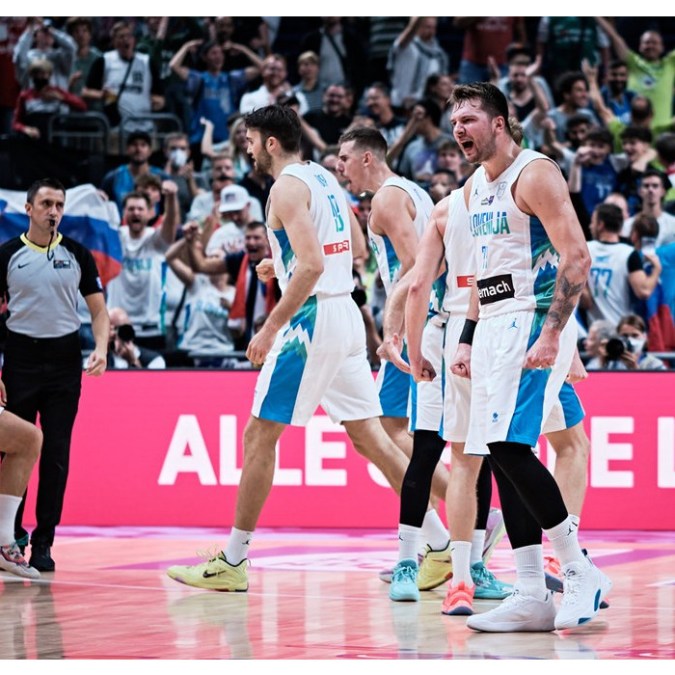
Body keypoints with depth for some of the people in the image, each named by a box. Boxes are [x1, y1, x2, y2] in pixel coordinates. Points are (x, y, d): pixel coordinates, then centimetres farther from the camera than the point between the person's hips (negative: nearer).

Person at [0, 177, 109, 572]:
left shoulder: (77, 255, 5)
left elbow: (98, 309, 8)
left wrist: (101, 348, -10)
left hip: (64, 361, 1)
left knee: (56, 454, -1)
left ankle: (43, 543, 4)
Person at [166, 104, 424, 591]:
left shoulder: (288, 187, -12)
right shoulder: (325, 179, 16)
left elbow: (311, 264, -22)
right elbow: (358, 249, 25)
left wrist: (271, 328, -19)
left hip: (312, 319, -9)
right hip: (347, 317, 9)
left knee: (260, 435, -1)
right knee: (369, 435, 9)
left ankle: (232, 562, 3)